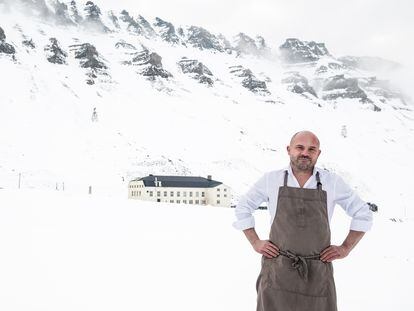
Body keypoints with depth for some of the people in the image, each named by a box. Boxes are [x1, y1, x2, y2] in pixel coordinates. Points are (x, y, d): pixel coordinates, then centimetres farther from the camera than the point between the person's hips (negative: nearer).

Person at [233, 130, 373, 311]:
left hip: (318, 274, 1)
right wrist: (255, 243, 7)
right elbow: (243, 208, 16)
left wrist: (345, 248, 6)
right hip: (277, 271, 0)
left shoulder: (332, 182, 4)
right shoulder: (271, 179, 4)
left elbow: (363, 214, 14)